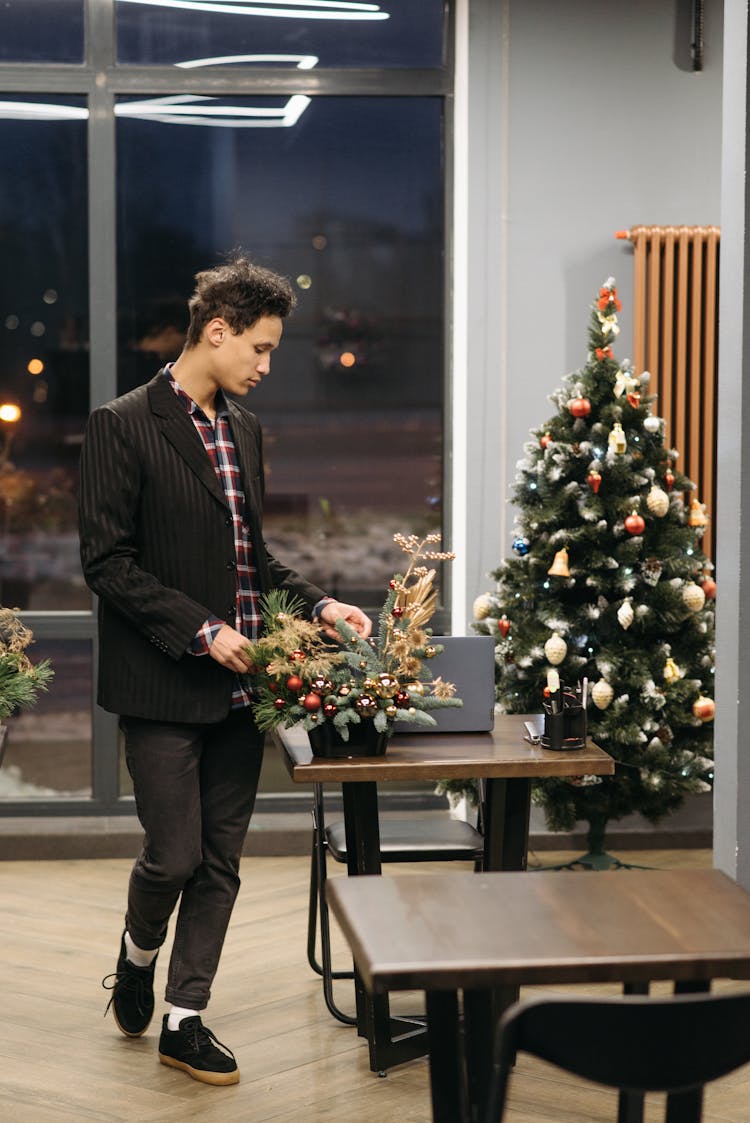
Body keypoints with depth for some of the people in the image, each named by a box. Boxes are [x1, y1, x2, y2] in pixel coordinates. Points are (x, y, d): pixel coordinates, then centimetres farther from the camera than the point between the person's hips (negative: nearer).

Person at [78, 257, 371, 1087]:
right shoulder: (122, 426, -10)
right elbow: (107, 561, -14)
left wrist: (316, 603, 6)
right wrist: (199, 630, -18)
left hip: (237, 683, 7)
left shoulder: (243, 429, 13)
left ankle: (184, 1020, 18)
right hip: (162, 685, -7)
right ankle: (138, 957, 28)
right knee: (174, 856, -3)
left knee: (220, 861, 8)